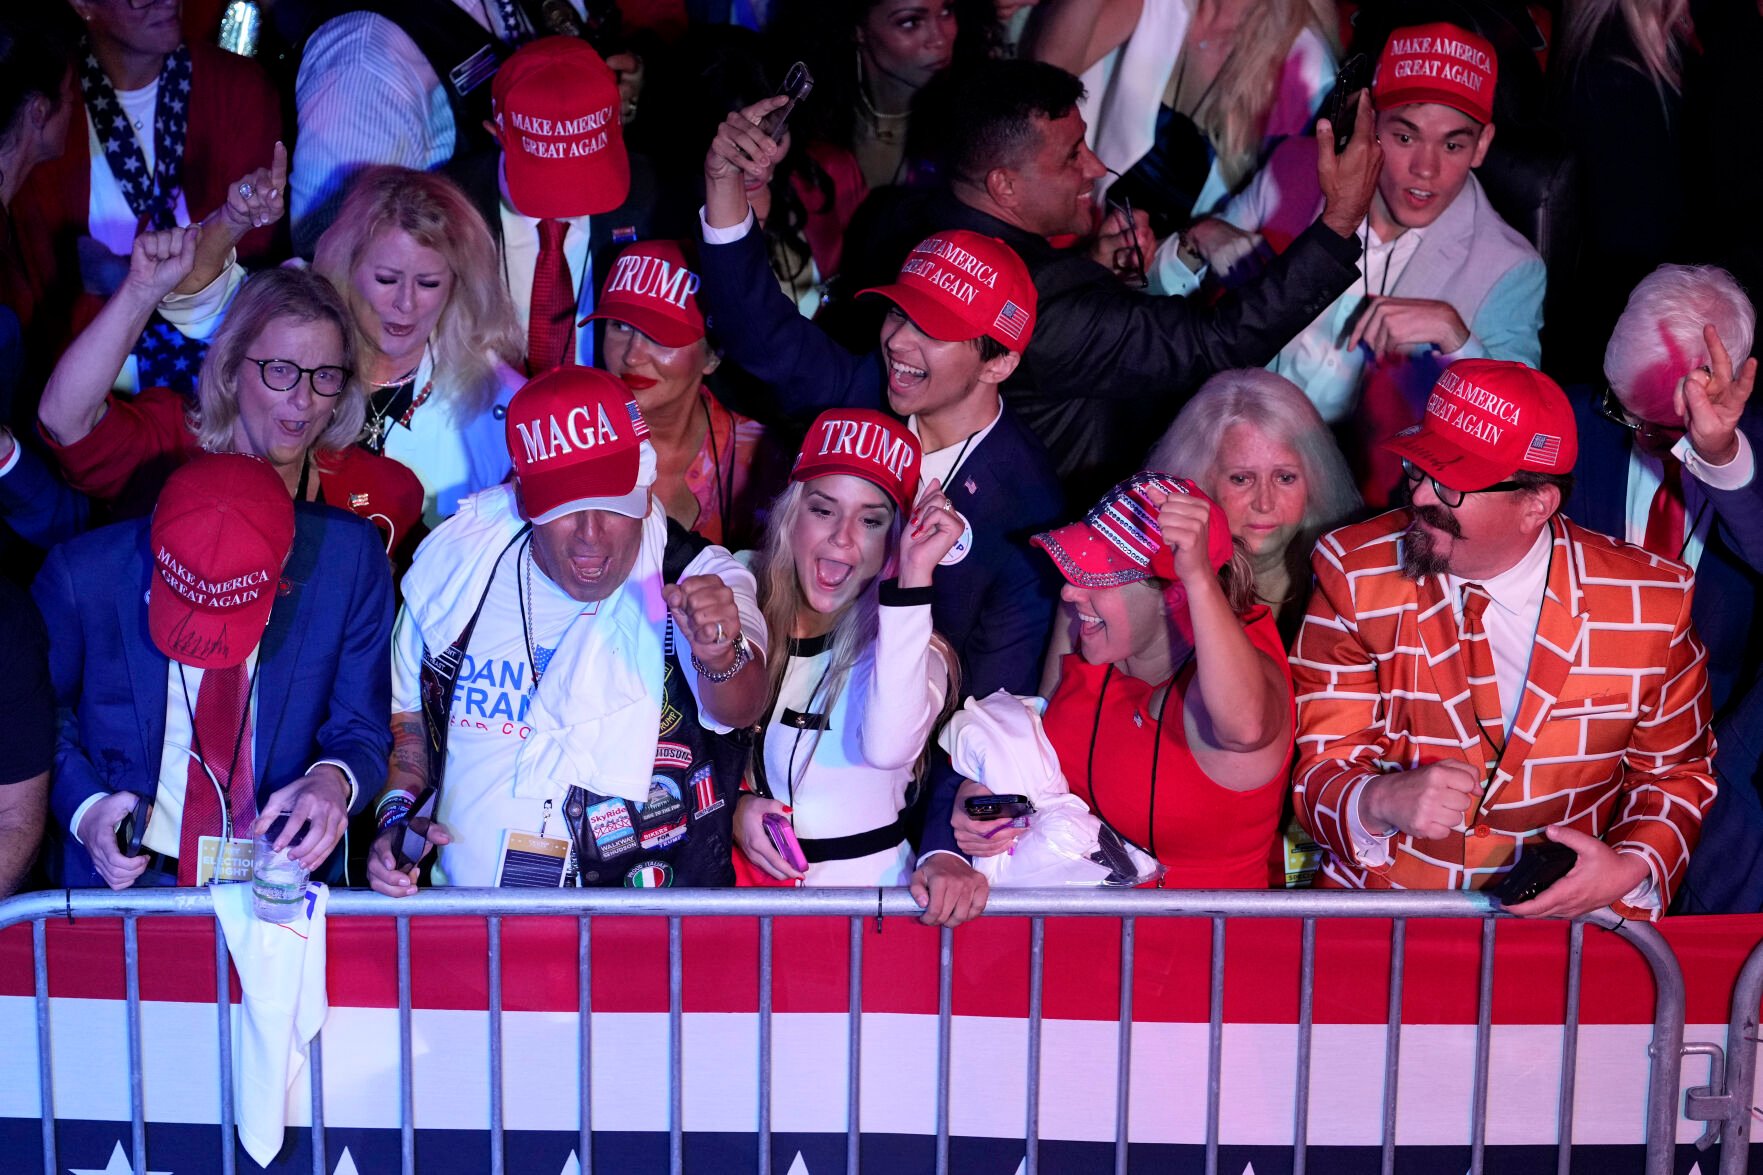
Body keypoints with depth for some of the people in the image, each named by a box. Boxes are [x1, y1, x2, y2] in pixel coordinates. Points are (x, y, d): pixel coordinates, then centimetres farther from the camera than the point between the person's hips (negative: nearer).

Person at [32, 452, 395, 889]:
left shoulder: (352, 559, -13)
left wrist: (335, 779, -23)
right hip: (128, 873, -1)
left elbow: (363, 733, -2)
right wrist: (83, 806, -11)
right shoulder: (81, 573, -12)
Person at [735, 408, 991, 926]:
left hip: (865, 884, -2)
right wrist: (729, 806, -7)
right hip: (743, 886, 2)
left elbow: (888, 746, -27)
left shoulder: (908, 647, -3)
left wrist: (914, 574, -24)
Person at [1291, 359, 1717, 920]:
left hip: (1568, 917, 4)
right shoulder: (1354, 574, -6)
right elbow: (1322, 773, -6)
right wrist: (1382, 802, -29)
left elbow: (1675, 770, 10)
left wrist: (1631, 869, -11)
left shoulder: (1656, 603, -5)